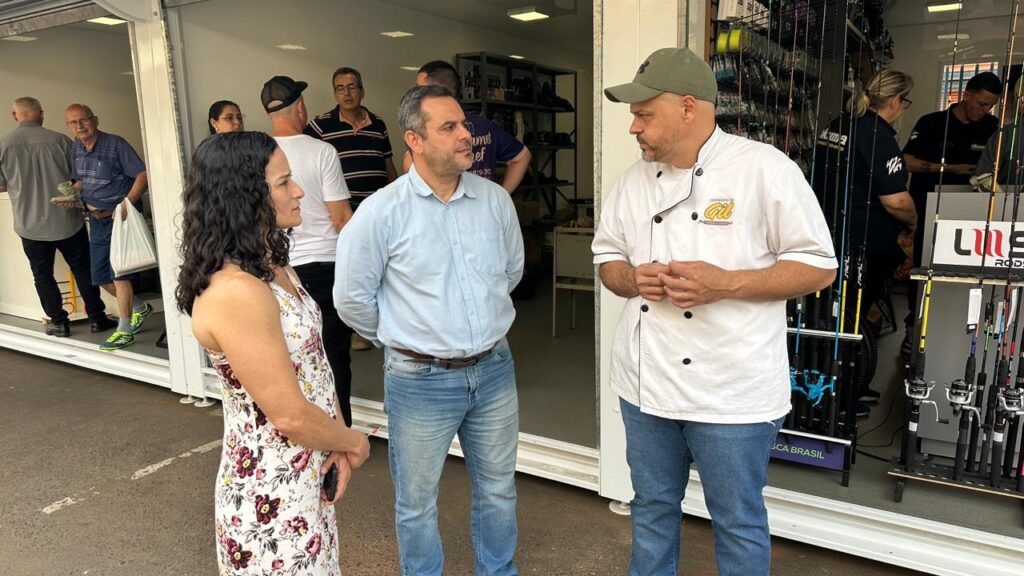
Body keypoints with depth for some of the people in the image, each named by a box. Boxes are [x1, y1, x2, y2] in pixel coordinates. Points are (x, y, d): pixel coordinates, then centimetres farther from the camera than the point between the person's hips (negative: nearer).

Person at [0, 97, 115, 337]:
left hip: (30, 225, 0)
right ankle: (96, 318, 17)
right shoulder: (59, 140, -9)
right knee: (83, 269, 12)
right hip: (67, 220, 0)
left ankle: (58, 322, 18)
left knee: (42, 274, 13)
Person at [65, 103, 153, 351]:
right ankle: (140, 307, 31)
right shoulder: (76, 148, 8)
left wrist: (127, 202, -27)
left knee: (118, 271, -9)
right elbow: (80, 180, 20)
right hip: (97, 219, 8)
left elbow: (143, 175, -17)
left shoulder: (115, 144, -12)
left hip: (121, 217, -7)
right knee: (100, 276, 10)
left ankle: (125, 331, 0)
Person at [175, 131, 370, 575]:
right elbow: (290, 415, -25)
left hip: (305, 474, 9)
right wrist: (354, 442, -8)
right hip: (270, 491, -8)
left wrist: (338, 445, -5)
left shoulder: (273, 265, 2)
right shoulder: (235, 292, -28)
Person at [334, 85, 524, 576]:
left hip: (495, 370, 4)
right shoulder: (381, 212, -14)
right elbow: (351, 298, -6)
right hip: (421, 379, -4)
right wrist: (401, 336, 5)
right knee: (417, 503, 15)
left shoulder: (495, 199, -2)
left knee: (498, 490, 21)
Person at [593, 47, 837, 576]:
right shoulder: (633, 181, 6)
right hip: (644, 384, 5)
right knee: (652, 509, 22)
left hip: (732, 392, -5)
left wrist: (724, 284, -23)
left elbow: (818, 265, -9)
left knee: (738, 524, 13)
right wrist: (633, 279, -11)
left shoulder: (765, 168, -11)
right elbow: (607, 259, 13)